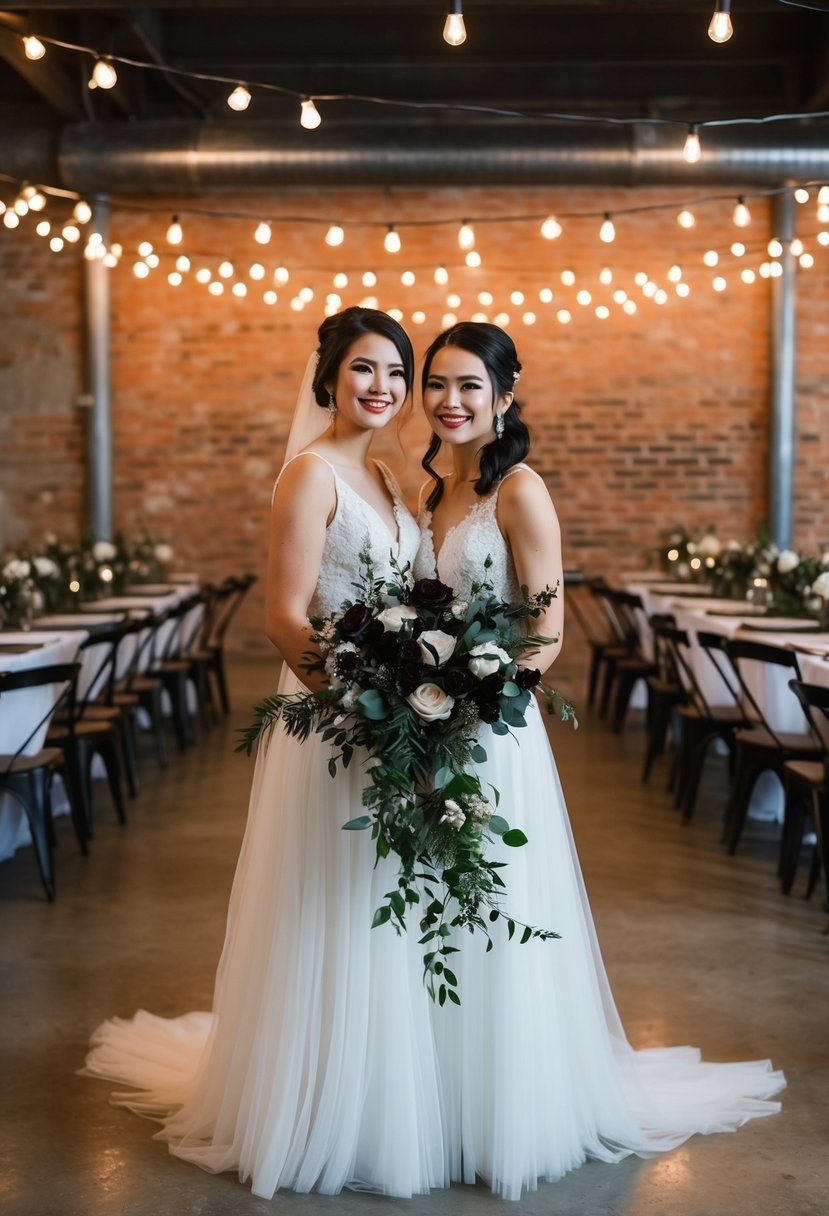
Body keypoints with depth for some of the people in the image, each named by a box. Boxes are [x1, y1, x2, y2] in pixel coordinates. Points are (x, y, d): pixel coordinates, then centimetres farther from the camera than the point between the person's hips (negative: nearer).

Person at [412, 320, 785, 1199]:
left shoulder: (520, 492, -11)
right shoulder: (430, 490, 10)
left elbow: (547, 636, -14)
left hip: (494, 733, -7)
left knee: (495, 925, 3)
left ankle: (508, 1118, 21)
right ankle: (446, 1105, 30)